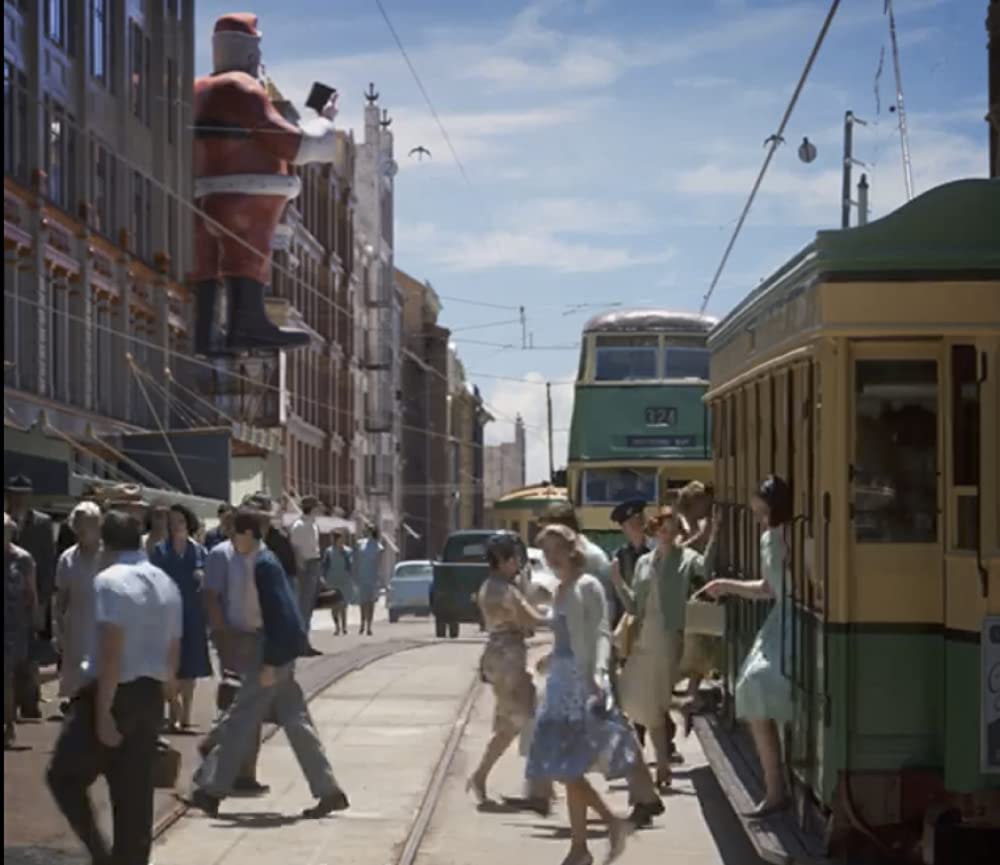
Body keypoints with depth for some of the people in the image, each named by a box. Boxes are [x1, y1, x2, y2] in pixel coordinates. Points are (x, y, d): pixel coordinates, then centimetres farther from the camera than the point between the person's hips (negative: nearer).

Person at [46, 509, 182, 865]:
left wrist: (103, 712, -19)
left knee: (64, 776, 5)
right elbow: (173, 651, 15)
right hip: (151, 696, 7)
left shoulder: (110, 581, -12)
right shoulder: (167, 584, 12)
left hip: (113, 692, -7)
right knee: (136, 793, 9)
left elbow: (111, 651, -19)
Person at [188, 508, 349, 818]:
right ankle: (328, 791, 11)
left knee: (240, 719, -2)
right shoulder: (262, 561, 12)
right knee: (295, 721, 10)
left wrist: (269, 663, -22)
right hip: (281, 649, 10)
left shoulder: (264, 565, -17)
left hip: (277, 648, -10)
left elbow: (277, 615, -22)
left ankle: (212, 789, 4)